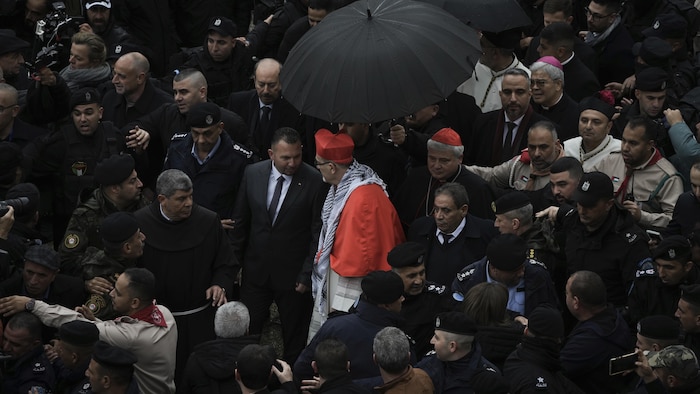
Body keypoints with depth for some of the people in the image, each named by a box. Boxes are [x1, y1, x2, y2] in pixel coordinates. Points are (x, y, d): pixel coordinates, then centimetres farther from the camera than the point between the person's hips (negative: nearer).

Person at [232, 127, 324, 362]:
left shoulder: (314, 181, -14)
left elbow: (319, 234, -9)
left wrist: (307, 274, -10)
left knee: (294, 341, 11)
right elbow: (240, 222, 7)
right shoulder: (253, 173, -3)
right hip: (255, 270, 3)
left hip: (293, 274, -3)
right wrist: (234, 262, 8)